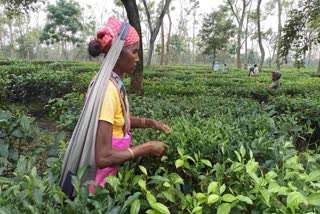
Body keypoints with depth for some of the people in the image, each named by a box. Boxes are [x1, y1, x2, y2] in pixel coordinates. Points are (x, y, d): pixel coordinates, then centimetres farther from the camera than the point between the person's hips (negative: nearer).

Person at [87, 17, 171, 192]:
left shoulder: (114, 82, -2)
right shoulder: (107, 89, -29)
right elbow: (103, 157, -29)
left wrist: (149, 123, 3)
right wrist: (147, 147, -20)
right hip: (101, 174, -8)